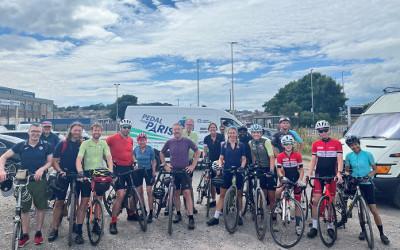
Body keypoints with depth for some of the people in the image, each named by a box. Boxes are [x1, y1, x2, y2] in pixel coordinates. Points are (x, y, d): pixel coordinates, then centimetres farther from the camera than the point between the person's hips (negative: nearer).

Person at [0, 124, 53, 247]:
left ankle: (38, 233, 23)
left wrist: (42, 169, -18)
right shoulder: (21, 145, -2)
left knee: (40, 207, 8)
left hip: (40, 180, 0)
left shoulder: (46, 146, -1)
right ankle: (25, 235, 21)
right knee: (24, 208, 7)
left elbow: (50, 161, 2)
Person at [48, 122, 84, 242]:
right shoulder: (62, 144, 0)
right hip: (63, 175, -1)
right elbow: (54, 161, 1)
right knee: (59, 201, -1)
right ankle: (54, 229, 6)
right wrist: (60, 171, -14)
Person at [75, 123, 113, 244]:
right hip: (87, 173, -3)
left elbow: (109, 157, -4)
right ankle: (78, 231, 1)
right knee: (84, 202, -4)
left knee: (98, 200, 11)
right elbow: (79, 159, -11)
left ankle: (96, 223, 29)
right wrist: (79, 170, -29)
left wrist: (110, 170, -20)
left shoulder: (104, 143, 6)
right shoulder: (85, 143, -2)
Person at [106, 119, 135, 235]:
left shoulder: (131, 140, 9)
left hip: (129, 168, 7)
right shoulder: (113, 138, -9)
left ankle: (131, 214, 36)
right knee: (121, 195, -15)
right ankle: (113, 223, -4)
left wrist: (134, 162, 12)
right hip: (118, 168, -6)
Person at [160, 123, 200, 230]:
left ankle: (191, 218, -6)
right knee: (176, 193, 10)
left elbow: (197, 151, 2)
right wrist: (165, 165, 6)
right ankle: (178, 214, 26)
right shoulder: (169, 142, 0)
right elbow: (161, 153, 14)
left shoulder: (187, 141, -6)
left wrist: (193, 165, -2)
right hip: (173, 171, 3)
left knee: (187, 193, -9)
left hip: (185, 170, -2)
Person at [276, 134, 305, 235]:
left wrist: (300, 180, -17)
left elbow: (301, 170, -3)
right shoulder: (280, 156, -6)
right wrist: (282, 177, -27)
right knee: (277, 192, -27)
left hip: (296, 181, 0)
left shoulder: (297, 155, -6)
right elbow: (279, 170, -8)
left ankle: (298, 225, 14)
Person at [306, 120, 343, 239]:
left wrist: (339, 173, -23)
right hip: (319, 175, 1)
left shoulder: (336, 143, -1)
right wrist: (309, 174, -7)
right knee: (315, 200, -4)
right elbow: (313, 160, 4)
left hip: (331, 176, -1)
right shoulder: (315, 144, 5)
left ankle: (330, 227, 21)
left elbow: (339, 159, -7)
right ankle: (314, 227, 6)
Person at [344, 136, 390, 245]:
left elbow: (375, 169, 1)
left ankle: (382, 234, 9)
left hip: (367, 184, -2)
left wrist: (369, 175, -17)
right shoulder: (349, 156, 2)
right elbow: (347, 170, 10)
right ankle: (363, 230, 21)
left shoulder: (368, 154, -5)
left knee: (374, 210, -2)